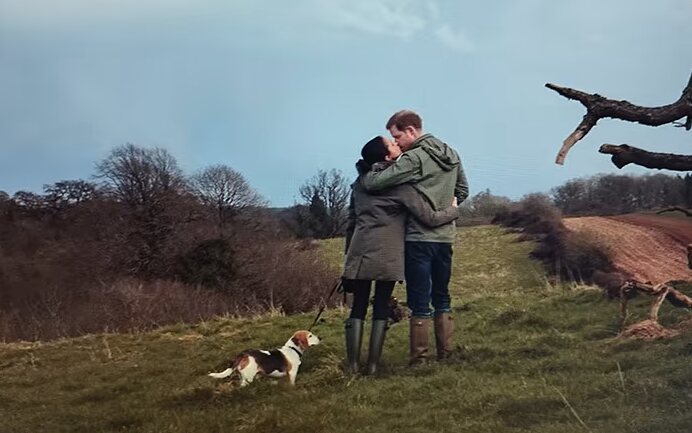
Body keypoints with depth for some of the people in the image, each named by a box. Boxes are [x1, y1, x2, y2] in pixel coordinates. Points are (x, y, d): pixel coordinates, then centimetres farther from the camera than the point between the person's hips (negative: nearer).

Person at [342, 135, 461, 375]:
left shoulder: (360, 182, 13)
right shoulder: (399, 183, -4)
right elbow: (429, 218, -4)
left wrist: (349, 252, 25)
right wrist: (454, 211, 13)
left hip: (360, 252, 4)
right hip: (388, 255, -4)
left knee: (357, 308, 6)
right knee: (381, 309, 5)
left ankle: (353, 366, 2)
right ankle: (373, 365, 4)